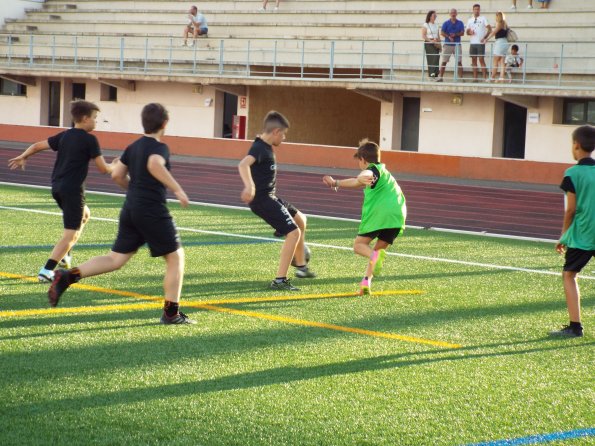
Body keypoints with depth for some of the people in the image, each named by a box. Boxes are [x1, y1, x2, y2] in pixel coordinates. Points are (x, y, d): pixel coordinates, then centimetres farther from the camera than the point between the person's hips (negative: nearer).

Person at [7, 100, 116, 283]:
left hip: (57, 187, 8)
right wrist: (114, 166, 14)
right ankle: (46, 271, -16)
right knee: (71, 233, -6)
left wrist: (22, 157, 32)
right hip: (72, 189, -8)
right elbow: (103, 168, -8)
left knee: (84, 215, 31)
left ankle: (65, 254, 26)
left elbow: (37, 146, 15)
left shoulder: (64, 136, 11)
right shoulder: (89, 140, -9)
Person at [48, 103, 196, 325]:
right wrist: (177, 189, -30)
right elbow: (155, 165, -33)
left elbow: (117, 175, 17)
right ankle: (171, 313, 8)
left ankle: (68, 276, -8)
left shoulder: (134, 147, 13)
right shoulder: (159, 147, -10)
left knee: (116, 259, 9)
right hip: (153, 211, -8)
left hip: (131, 208, 8)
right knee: (175, 257, 6)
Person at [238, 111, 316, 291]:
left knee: (300, 220, 24)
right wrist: (249, 186, -56)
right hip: (262, 199, -11)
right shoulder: (259, 148, -20)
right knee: (293, 232, -14)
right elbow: (243, 165, -40)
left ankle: (301, 266, 35)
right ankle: (280, 280, -13)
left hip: (270, 197, 11)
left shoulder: (267, 147, 11)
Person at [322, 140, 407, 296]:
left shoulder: (373, 169, 6)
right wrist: (336, 183, 55)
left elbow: (367, 175, -23)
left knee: (359, 245, 4)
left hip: (379, 212, -7)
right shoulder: (383, 171, 33)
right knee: (380, 248, 16)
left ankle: (374, 255, -27)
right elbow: (358, 183, 47)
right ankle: (366, 282, 0)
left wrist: (363, 178, -46)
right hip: (398, 215, 7)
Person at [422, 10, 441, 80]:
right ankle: (432, 74, -14)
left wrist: (440, 45, 12)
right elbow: (423, 36, -8)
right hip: (429, 43, -6)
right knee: (431, 59, -14)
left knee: (437, 58, -1)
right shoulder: (426, 25, -1)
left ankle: (435, 75, 1)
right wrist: (430, 40, -20)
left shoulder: (436, 25, 17)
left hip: (436, 44, 6)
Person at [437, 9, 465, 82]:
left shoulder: (460, 23, 8)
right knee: (444, 62, 0)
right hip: (447, 45, -1)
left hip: (457, 45, 1)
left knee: (459, 62, -3)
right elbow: (442, 33, -2)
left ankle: (461, 77, 0)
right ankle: (440, 77, 2)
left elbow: (462, 33, -1)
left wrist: (455, 35, -17)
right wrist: (449, 37, -17)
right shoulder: (446, 23, 5)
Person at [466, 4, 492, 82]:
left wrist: (485, 37, -14)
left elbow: (489, 29, -4)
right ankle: (475, 77, 7)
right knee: (474, 60, 4)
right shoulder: (470, 20, 14)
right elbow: (467, 32, 16)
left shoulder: (483, 19, 2)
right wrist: (470, 32, -7)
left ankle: (485, 77, -9)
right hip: (472, 43, 5)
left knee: (481, 60, -9)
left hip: (481, 43, -5)